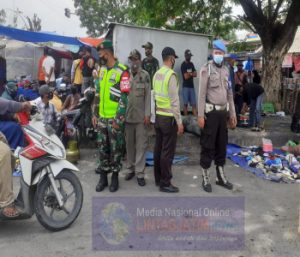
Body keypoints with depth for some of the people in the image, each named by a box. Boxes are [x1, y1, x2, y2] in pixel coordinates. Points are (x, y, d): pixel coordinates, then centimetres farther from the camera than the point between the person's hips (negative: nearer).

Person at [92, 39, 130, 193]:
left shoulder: (122, 71, -11)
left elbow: (124, 97, -15)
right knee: (102, 148, 11)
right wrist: (94, 114, 13)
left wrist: (118, 119, -17)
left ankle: (115, 177, 19)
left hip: (115, 118, -7)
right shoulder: (101, 70, 12)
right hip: (102, 117, 7)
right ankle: (103, 177, 23)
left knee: (115, 149, 5)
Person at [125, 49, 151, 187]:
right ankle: (130, 168, 25)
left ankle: (140, 172, 6)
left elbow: (148, 96, -2)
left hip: (141, 116, -2)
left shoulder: (145, 75, 0)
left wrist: (147, 114, -7)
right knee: (129, 143, 11)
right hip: (127, 115, 2)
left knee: (141, 144, 0)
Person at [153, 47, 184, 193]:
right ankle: (165, 183, 7)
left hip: (158, 116, 8)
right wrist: (179, 121, -15)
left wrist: (158, 110, 17)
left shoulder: (157, 74, 9)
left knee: (158, 148, 13)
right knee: (167, 151, -1)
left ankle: (158, 178, 25)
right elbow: (174, 101, -19)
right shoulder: (171, 75, -15)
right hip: (169, 118, -8)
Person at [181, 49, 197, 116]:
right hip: (185, 87, -6)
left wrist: (189, 74, -11)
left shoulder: (191, 64, 14)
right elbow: (186, 76, -15)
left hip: (192, 86, 6)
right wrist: (192, 74, 1)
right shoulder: (183, 65, -8)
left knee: (194, 104, 3)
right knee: (185, 104, 0)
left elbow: (195, 74, 5)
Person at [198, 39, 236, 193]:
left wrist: (232, 114, 15)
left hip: (223, 112, 7)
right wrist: (200, 115, -18)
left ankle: (221, 176, 26)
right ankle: (205, 178, 11)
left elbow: (229, 94, 18)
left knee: (222, 145, 13)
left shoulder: (226, 70, 14)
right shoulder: (206, 69, -6)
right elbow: (202, 94, -12)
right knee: (208, 146, 0)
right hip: (210, 112, -6)